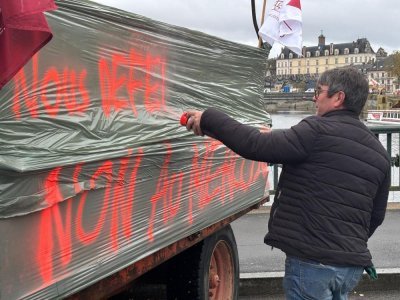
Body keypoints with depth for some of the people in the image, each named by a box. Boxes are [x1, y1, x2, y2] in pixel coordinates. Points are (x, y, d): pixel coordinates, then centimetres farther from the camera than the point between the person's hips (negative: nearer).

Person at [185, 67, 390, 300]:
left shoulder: (319, 131, -13)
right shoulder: (379, 152, 11)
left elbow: (256, 146, -21)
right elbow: (377, 215, 16)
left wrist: (208, 119, -12)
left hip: (313, 262, -8)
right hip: (353, 265, 8)